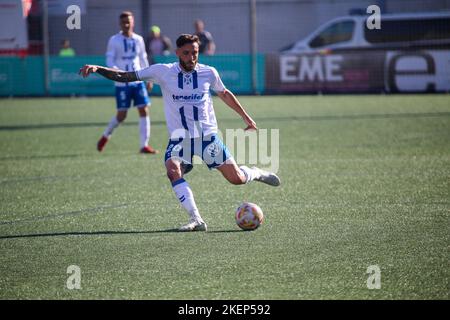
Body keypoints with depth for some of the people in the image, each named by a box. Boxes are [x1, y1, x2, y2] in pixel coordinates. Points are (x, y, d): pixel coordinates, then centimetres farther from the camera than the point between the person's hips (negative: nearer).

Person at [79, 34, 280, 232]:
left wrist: (246, 118, 24)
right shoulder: (163, 72, -6)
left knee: (237, 179, 0)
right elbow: (125, 77, -5)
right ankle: (196, 220, -29)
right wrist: (97, 69, -17)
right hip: (179, 139, -1)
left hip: (208, 136, 1)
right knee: (173, 170, -30)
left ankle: (257, 173, 37)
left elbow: (224, 94, 18)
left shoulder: (209, 73, -2)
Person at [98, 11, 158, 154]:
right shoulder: (114, 40, -3)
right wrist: (116, 71, -25)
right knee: (121, 115, -3)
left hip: (138, 81, 4)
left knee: (144, 110, -6)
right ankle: (106, 136, 24)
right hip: (122, 83, -4)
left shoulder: (138, 40, 8)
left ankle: (144, 145, 0)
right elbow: (109, 60, -6)